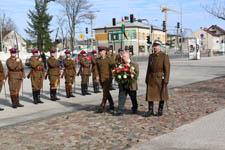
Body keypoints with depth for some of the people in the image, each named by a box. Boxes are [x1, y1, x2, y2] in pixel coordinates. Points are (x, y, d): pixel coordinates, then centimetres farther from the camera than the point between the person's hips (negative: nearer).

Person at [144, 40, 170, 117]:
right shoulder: (151, 56, 9)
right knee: (150, 94, 2)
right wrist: (147, 79, 9)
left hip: (161, 78, -4)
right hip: (151, 79, 4)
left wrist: (166, 80, -16)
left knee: (161, 95, 5)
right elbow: (149, 68, 12)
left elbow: (167, 69, -10)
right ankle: (150, 110, 10)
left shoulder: (165, 56, -7)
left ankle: (160, 110, 17)